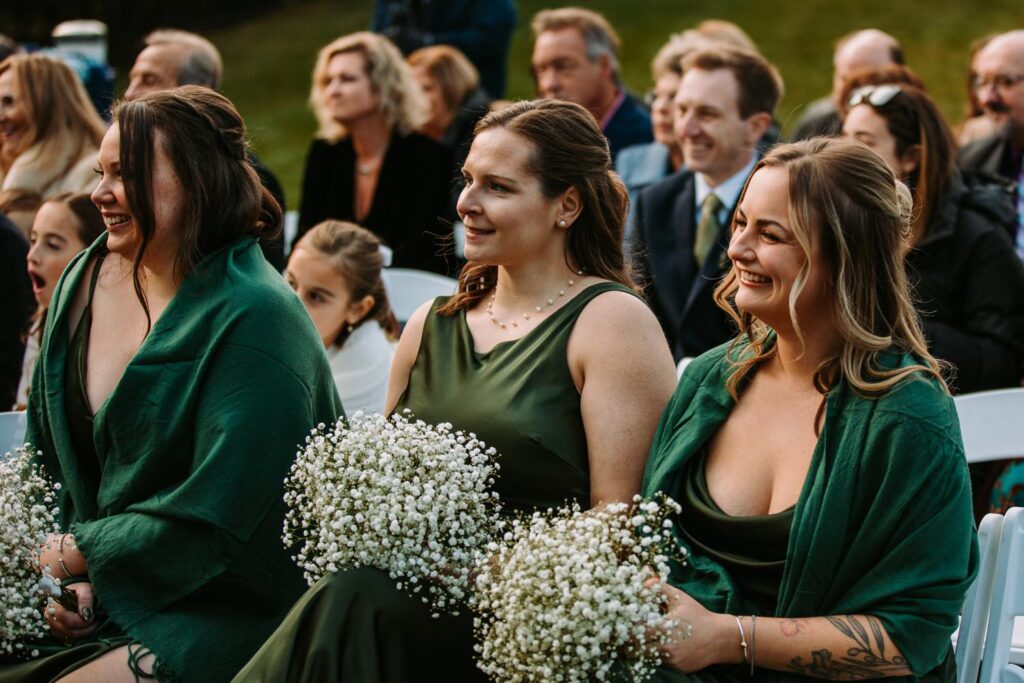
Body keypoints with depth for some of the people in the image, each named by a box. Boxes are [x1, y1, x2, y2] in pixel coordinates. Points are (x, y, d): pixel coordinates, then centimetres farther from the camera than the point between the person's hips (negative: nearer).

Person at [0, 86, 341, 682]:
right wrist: (73, 583, -5)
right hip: (100, 598, 6)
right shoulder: (84, 283, 6)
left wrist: (76, 555, -11)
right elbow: (51, 461, 10)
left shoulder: (254, 319, -16)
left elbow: (213, 518, -18)